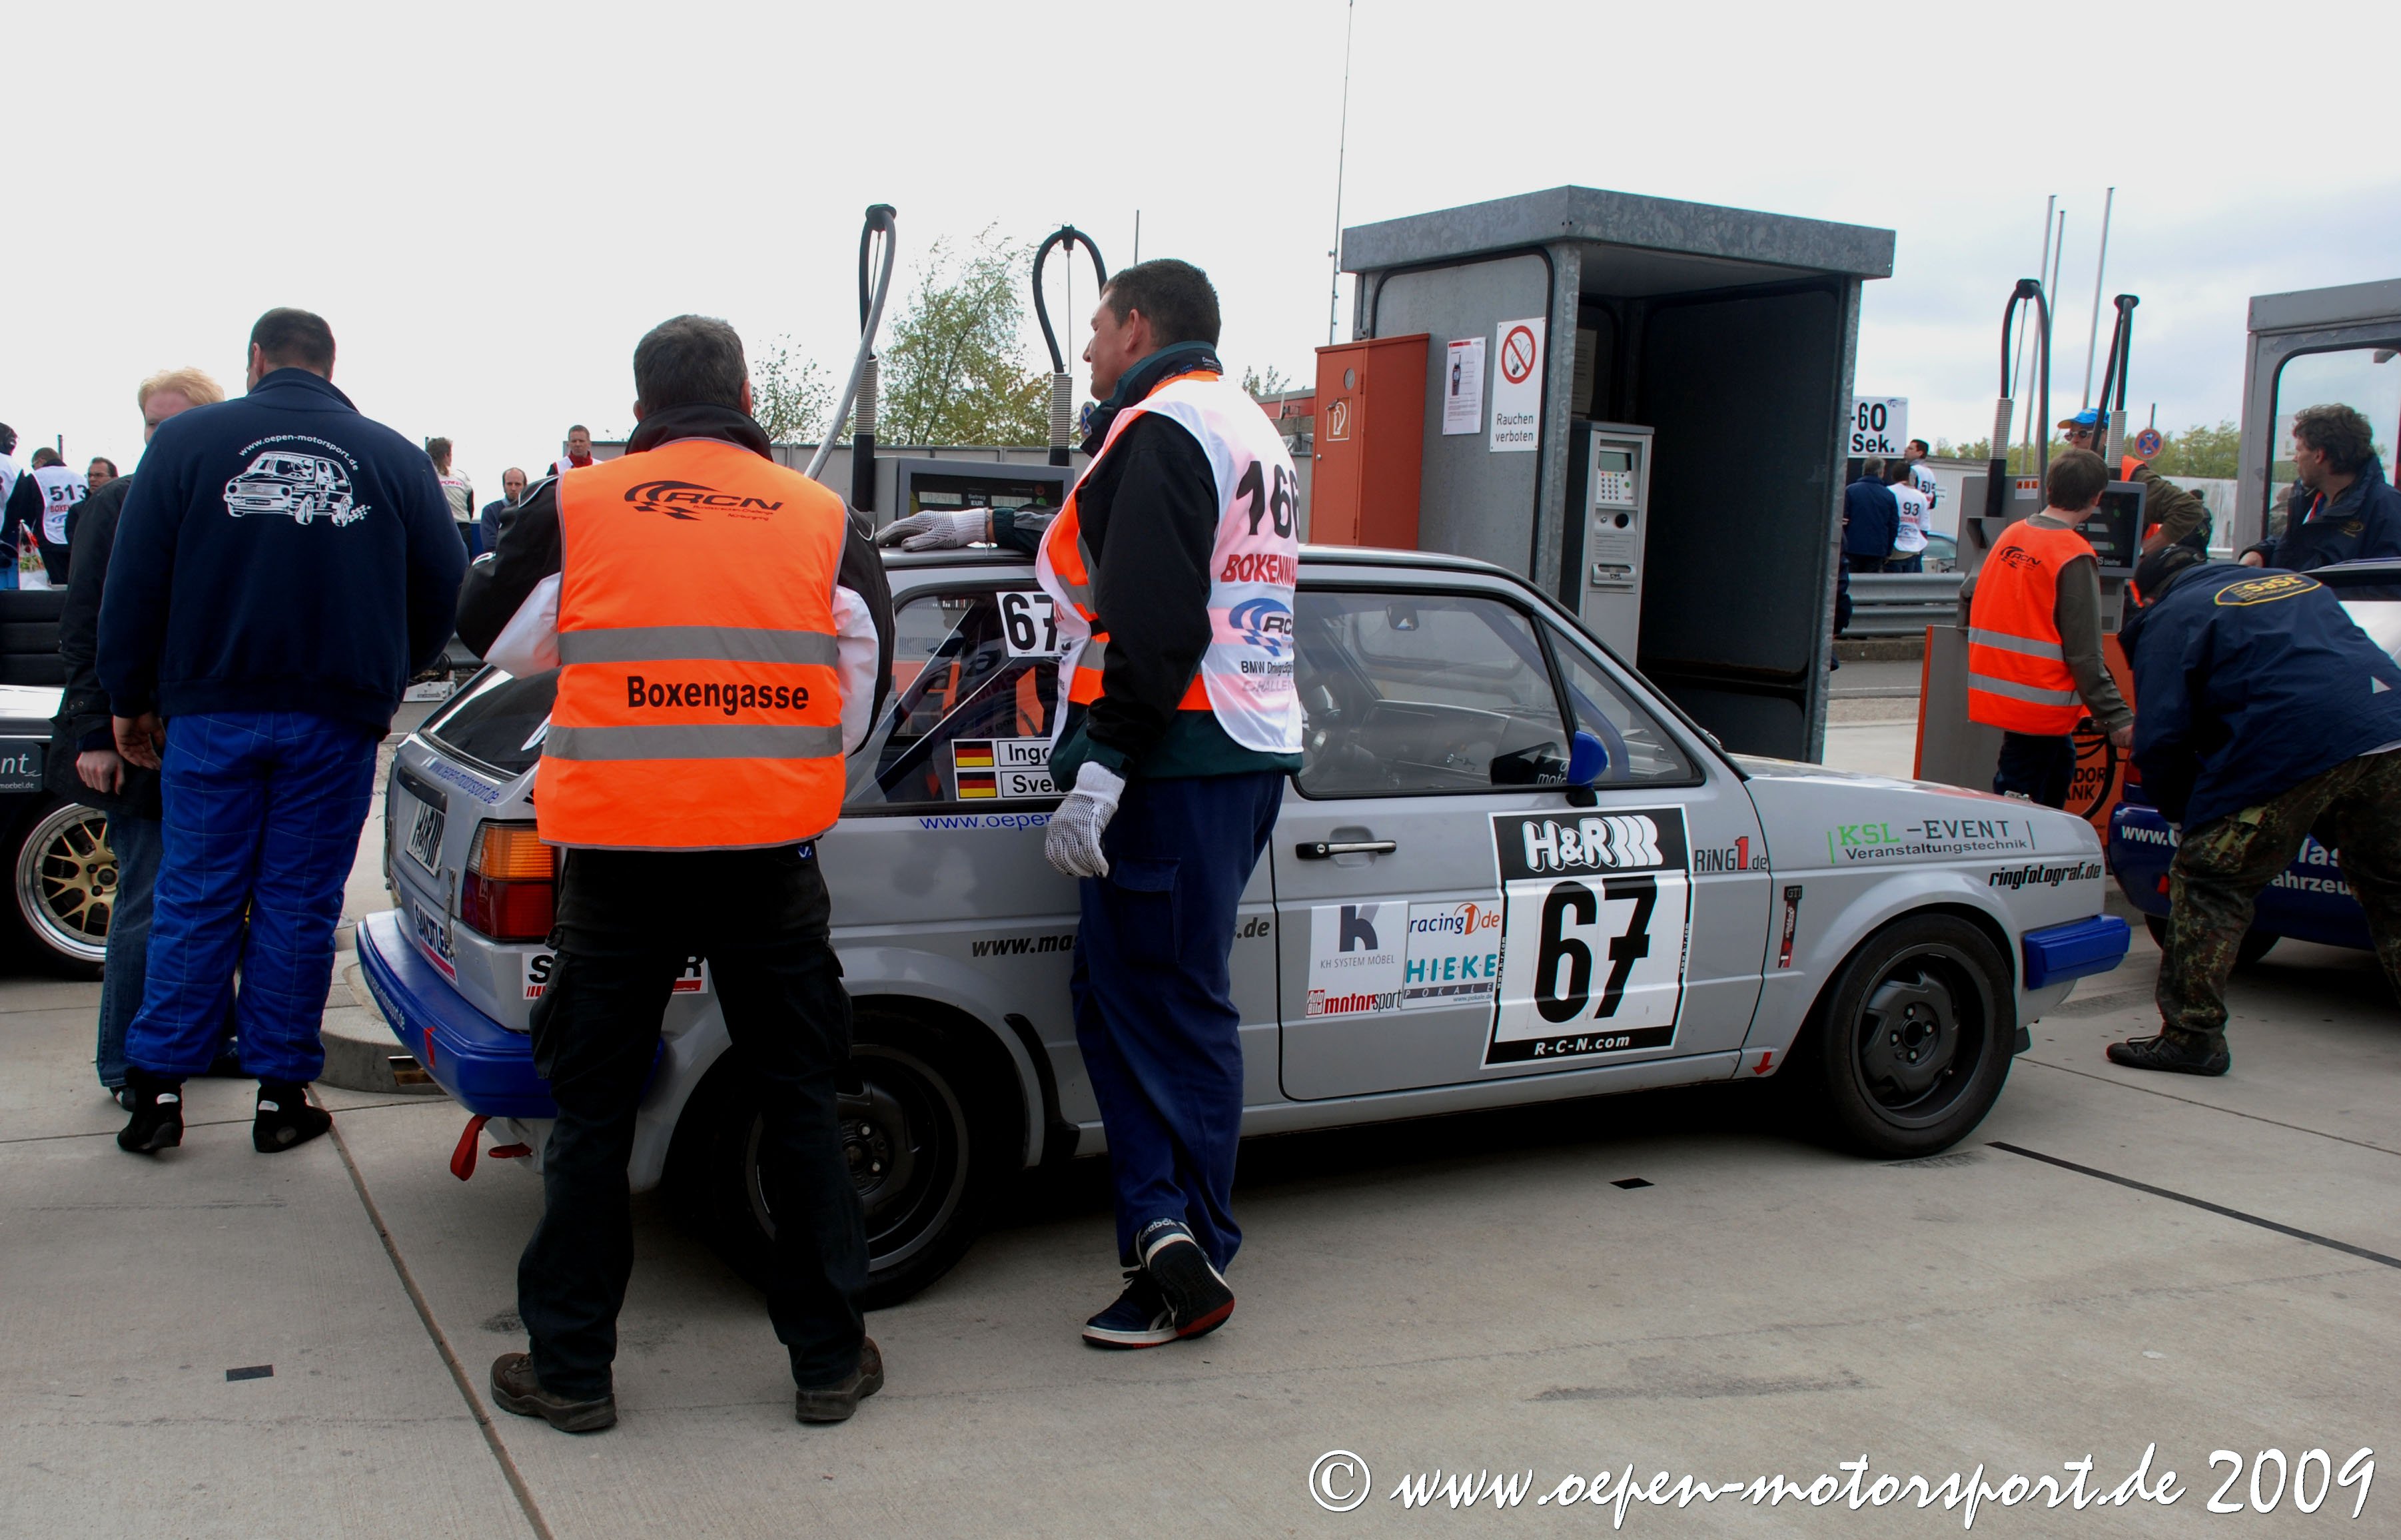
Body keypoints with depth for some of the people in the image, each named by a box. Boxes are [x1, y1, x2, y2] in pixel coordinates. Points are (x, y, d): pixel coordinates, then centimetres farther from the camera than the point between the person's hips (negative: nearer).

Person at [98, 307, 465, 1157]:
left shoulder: (187, 440, 0)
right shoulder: (395, 457, 3)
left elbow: (134, 582, 0)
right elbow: (442, 586, 7)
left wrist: (128, 699, 10)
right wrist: (382, 684, 19)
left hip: (213, 714, 0)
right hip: (335, 723, 0)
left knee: (195, 899, 9)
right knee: (299, 905, 6)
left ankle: (156, 1088, 11)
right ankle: (282, 1096, 11)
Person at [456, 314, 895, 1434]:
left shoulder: (577, 507, 0)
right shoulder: (820, 517, 4)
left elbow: (492, 635, 14)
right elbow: (864, 680, 11)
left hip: (617, 845, -1)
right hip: (770, 843, 1)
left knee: (592, 1110, 12)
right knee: (798, 1100, 13)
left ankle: (570, 1369, 20)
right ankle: (829, 1361, 20)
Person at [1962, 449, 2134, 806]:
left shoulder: (2011, 534, 5)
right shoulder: (2075, 557, -16)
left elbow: (1971, 600, 15)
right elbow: (2084, 653, -17)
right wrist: (2117, 717, -12)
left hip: (1997, 691, 8)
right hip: (2041, 705, -8)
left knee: (2059, 766, 23)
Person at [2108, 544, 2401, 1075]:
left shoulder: (2169, 620, 11)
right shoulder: (2299, 582, 31)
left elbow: (2160, 738, 1)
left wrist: (2188, 813, 16)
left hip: (2294, 752, -7)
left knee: (2205, 879, 4)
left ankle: (2192, 1036, 2)